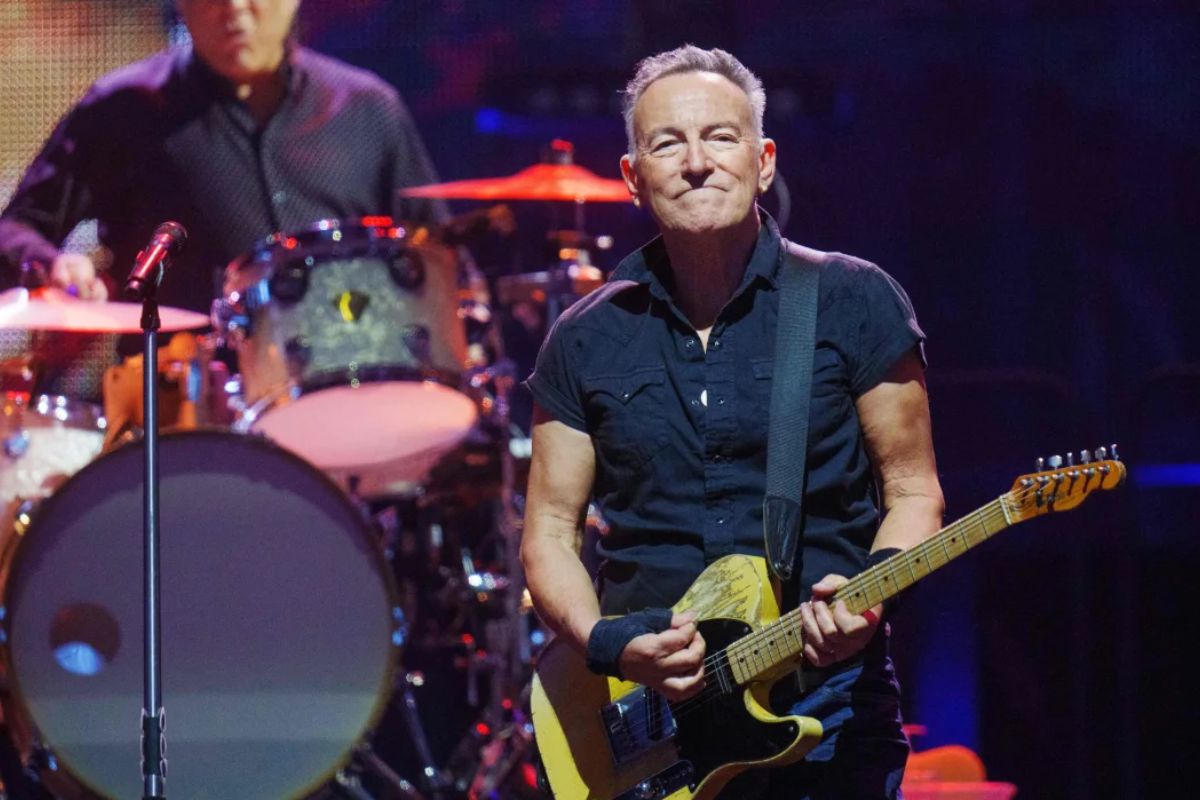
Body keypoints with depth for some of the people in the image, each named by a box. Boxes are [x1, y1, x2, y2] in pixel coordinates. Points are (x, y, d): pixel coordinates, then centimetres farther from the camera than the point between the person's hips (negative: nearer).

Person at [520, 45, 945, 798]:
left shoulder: (856, 303, 0)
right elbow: (550, 530, 10)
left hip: (827, 704, -2)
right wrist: (608, 645, -9)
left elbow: (912, 494, 3)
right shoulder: (588, 340, 7)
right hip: (647, 713, 2)